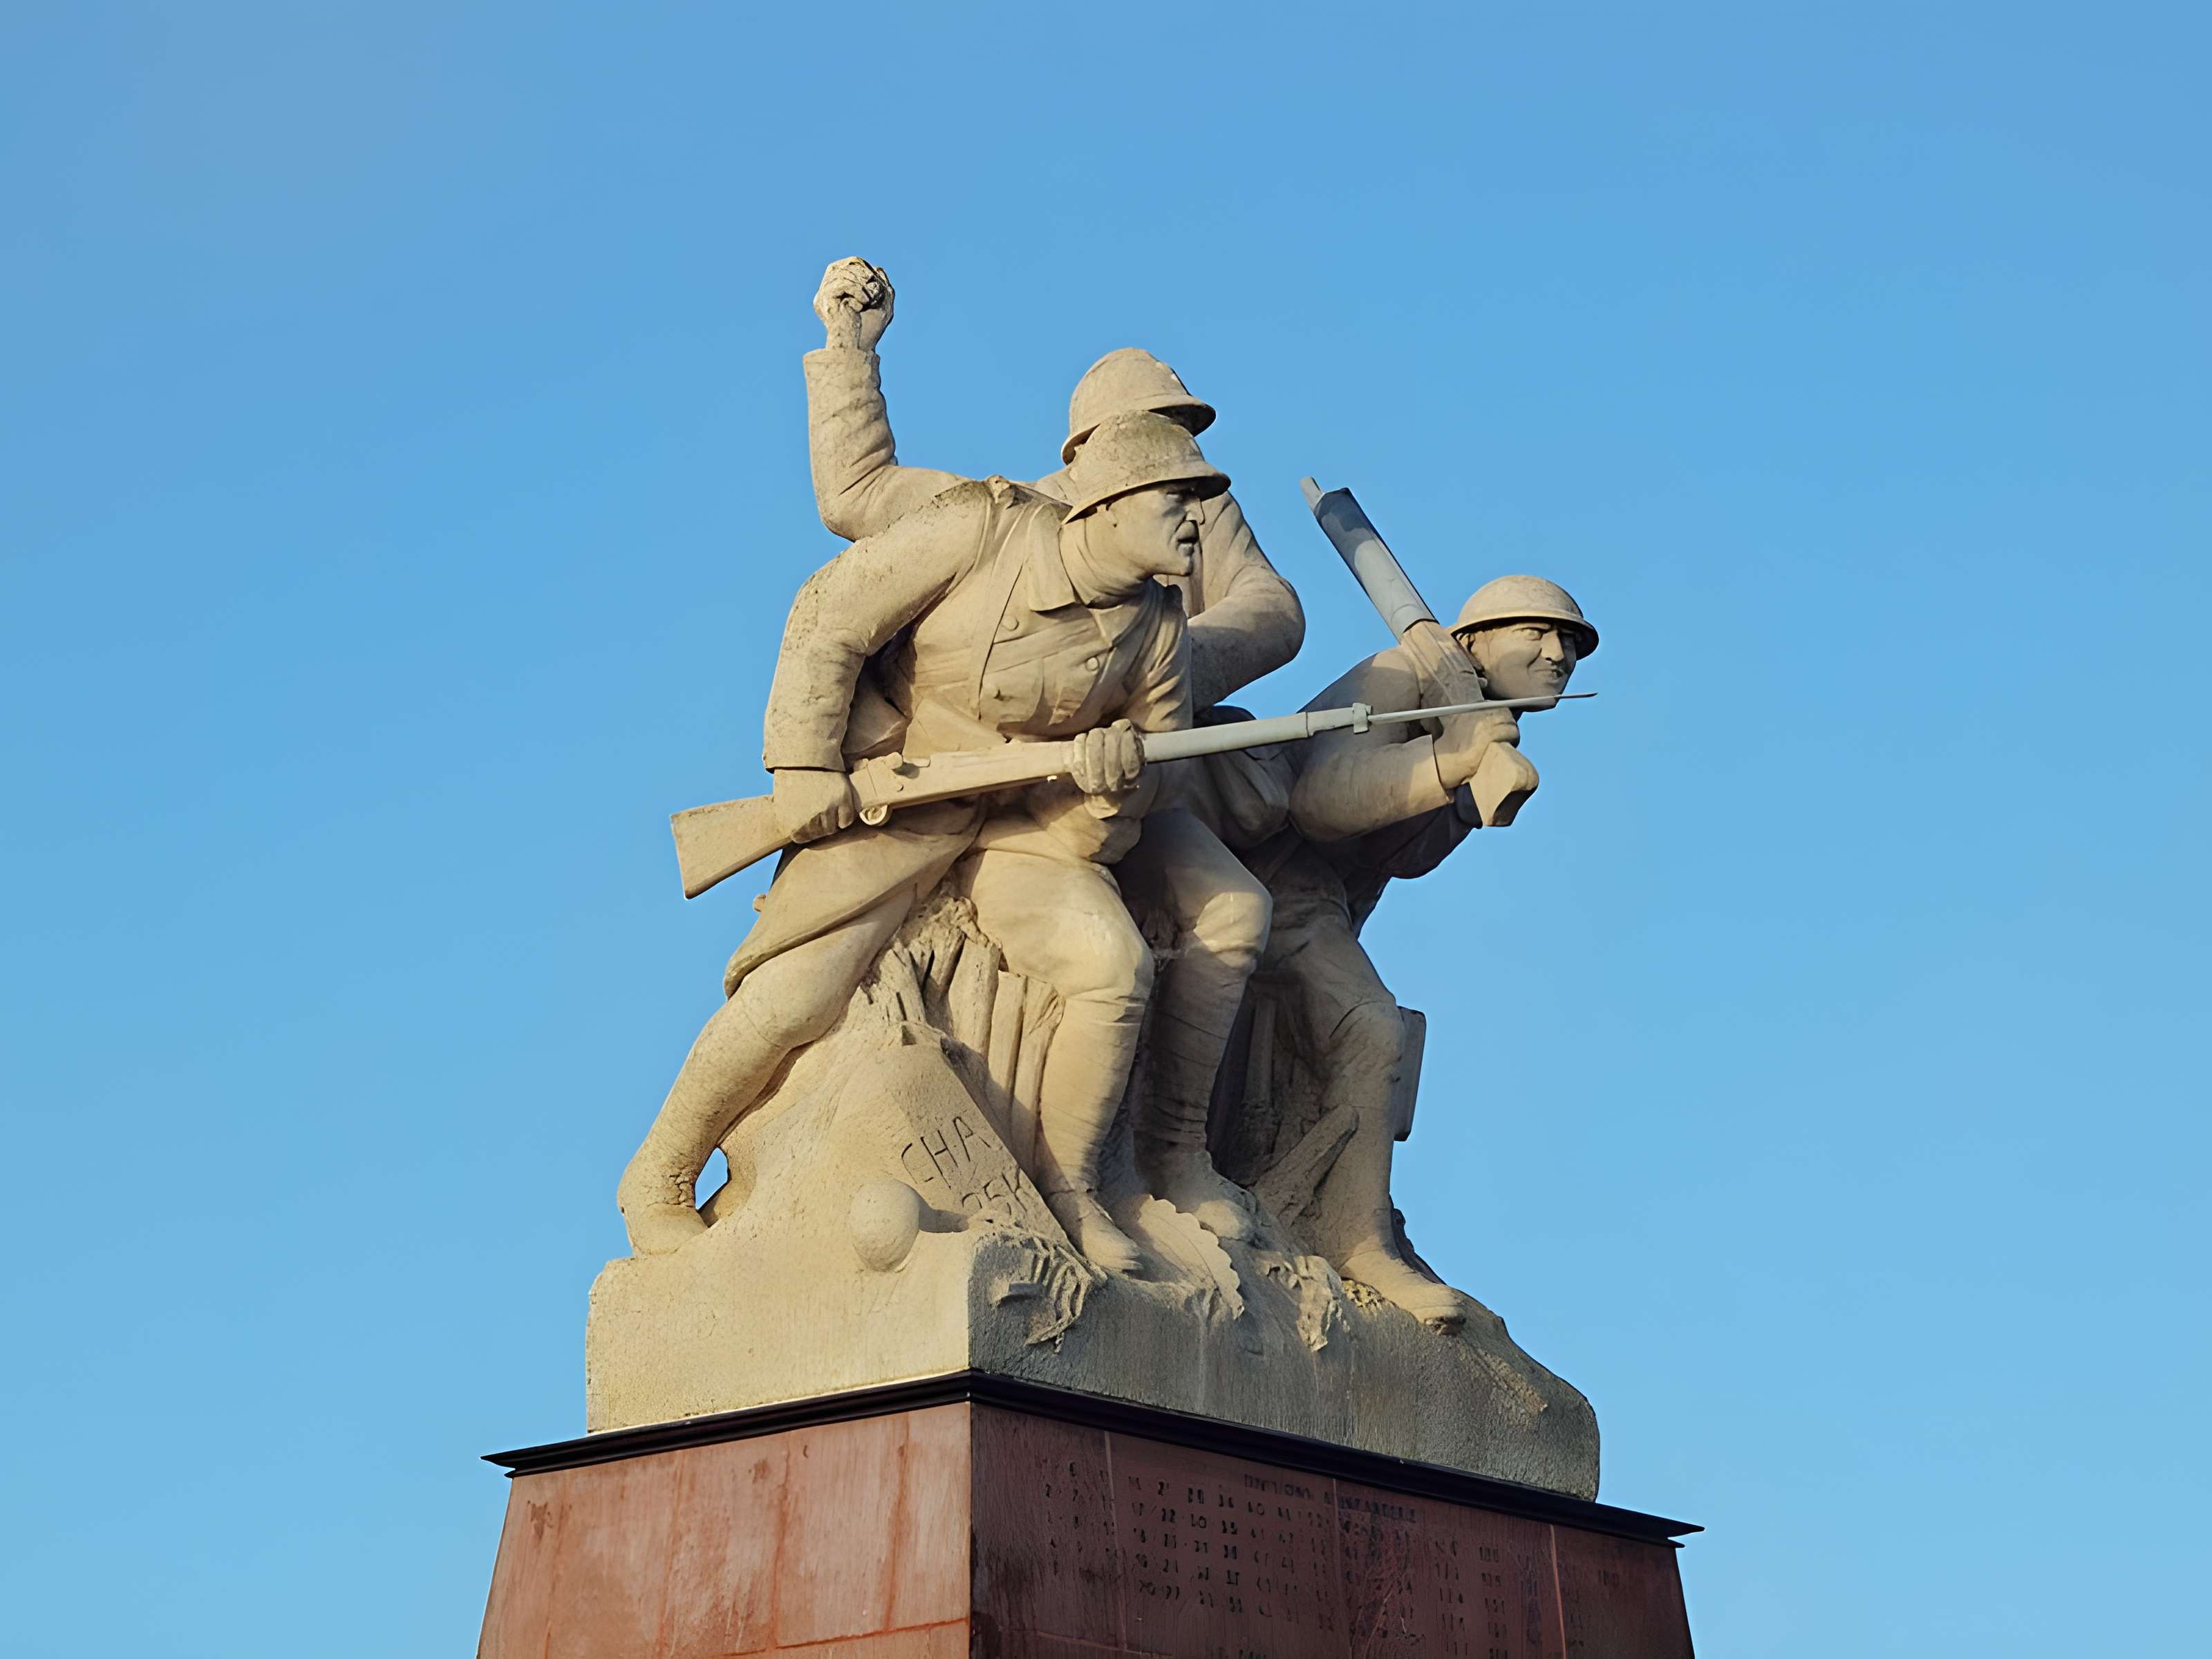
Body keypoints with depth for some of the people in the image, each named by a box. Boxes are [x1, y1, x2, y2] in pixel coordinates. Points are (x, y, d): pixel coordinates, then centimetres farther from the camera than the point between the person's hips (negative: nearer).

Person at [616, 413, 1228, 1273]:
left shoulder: (1158, 630, -3)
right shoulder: (983, 528, -17)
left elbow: (1162, 747, 8)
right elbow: (829, 617, -13)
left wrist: (1124, 764, -18)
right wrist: (805, 765, -17)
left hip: (1023, 820, 4)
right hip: (885, 799, -4)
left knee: (1116, 969, -19)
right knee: (796, 994, -15)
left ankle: (1066, 1191, -1)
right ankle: (658, 1179, 6)